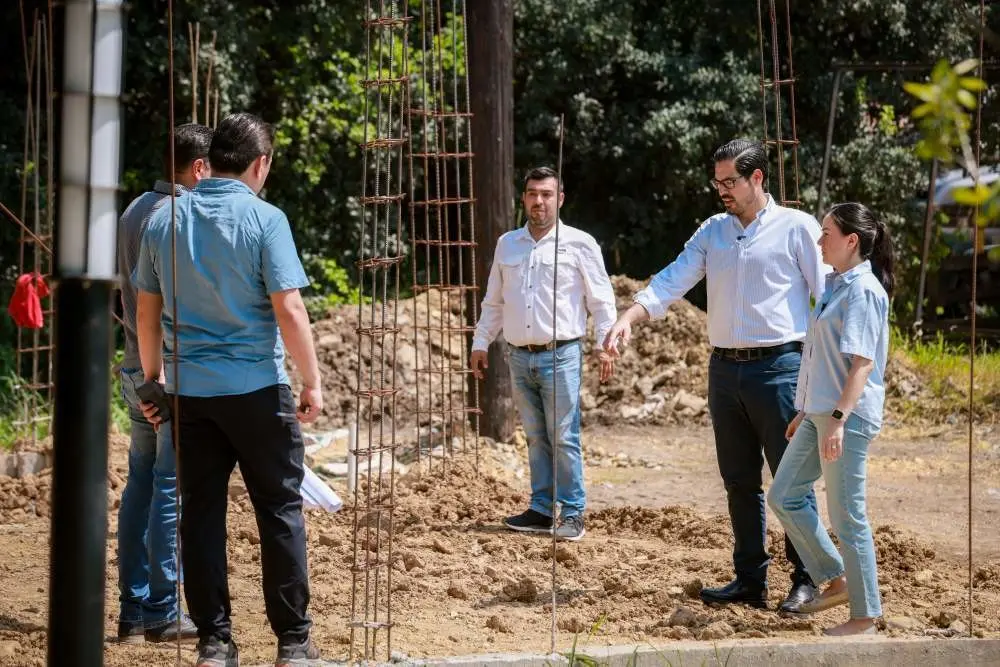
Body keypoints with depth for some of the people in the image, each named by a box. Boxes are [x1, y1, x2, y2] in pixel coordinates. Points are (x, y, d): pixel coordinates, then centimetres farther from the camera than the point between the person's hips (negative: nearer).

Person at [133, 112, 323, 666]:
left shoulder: (165, 220, 5)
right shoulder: (264, 219, -9)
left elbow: (147, 311, 10)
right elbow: (289, 311, -13)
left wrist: (152, 379, 21)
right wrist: (312, 382, -4)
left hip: (188, 389, 4)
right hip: (256, 387, -4)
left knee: (201, 512, 8)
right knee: (280, 511, 4)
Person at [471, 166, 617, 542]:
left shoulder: (578, 244, 1)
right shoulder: (507, 244, 14)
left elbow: (601, 299, 1)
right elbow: (493, 302, 22)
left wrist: (604, 345, -7)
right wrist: (480, 343, 17)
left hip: (560, 355, -4)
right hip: (520, 356, 5)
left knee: (564, 438, -7)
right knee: (536, 439, 8)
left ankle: (572, 514, -2)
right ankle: (542, 510, 13)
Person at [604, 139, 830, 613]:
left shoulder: (796, 227, -2)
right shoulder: (713, 231, 13)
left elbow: (826, 298, -4)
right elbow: (672, 281, 6)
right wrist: (628, 319, -10)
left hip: (778, 367, -6)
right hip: (725, 369, 6)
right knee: (739, 481, 10)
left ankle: (807, 578, 5)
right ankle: (749, 579, 17)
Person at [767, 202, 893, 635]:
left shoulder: (863, 291, -15)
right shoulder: (837, 284, 14)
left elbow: (863, 363, -21)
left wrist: (839, 420, -26)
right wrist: (805, 411, 22)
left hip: (847, 417, -10)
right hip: (820, 413, 10)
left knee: (846, 516, -4)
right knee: (783, 495, 13)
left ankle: (865, 616, 6)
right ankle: (836, 580, 21)